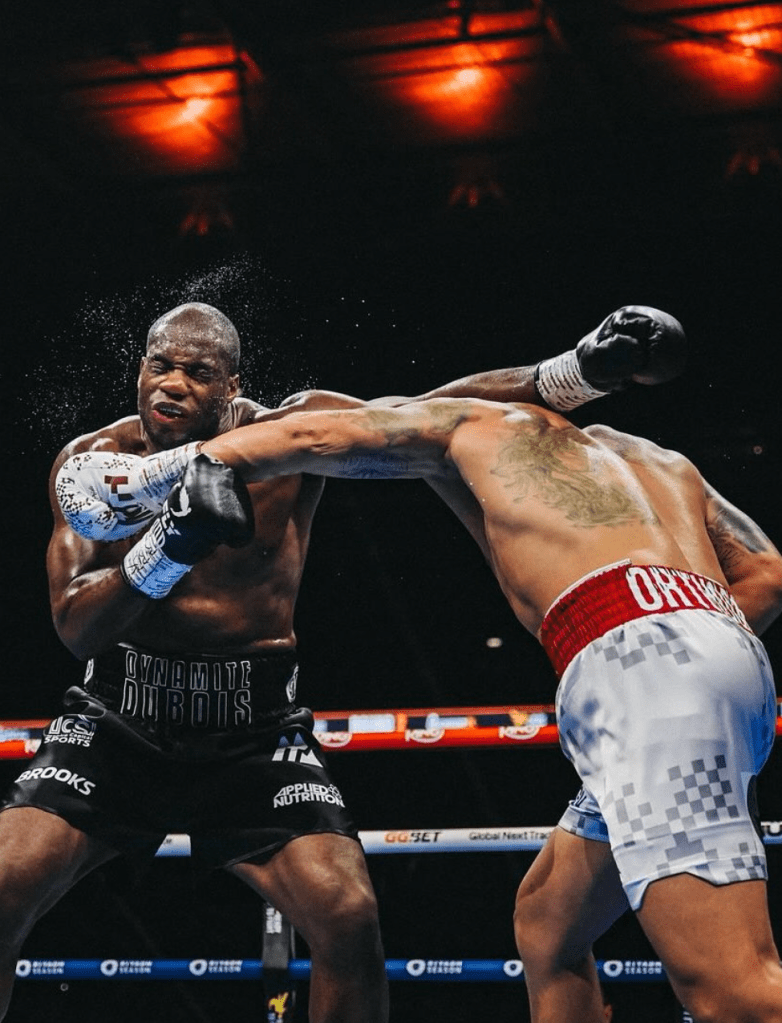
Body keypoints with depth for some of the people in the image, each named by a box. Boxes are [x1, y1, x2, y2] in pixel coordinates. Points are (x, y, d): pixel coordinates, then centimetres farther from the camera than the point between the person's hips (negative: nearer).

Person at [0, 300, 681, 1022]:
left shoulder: (294, 431, -5)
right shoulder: (90, 461, -3)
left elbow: (433, 413, -12)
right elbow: (74, 626, -10)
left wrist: (580, 370, -26)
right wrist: (172, 543, -28)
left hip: (254, 724, -1)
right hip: (120, 714, 1)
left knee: (349, 916, -16)